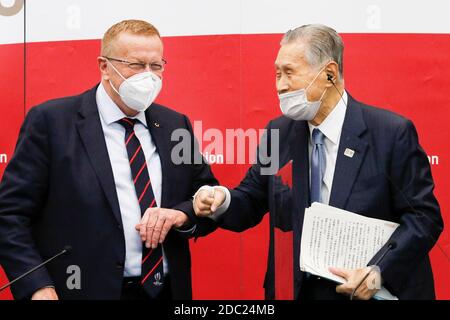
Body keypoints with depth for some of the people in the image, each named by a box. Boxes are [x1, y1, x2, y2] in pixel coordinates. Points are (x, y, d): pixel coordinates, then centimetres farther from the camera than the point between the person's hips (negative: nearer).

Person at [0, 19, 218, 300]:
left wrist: (182, 214, -12)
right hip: (85, 290, -4)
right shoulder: (51, 121, -7)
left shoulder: (176, 125, 6)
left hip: (168, 291, 5)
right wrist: (38, 287, -21)